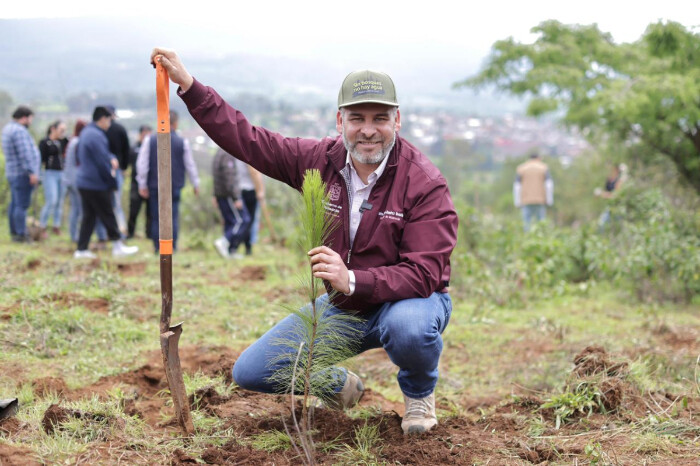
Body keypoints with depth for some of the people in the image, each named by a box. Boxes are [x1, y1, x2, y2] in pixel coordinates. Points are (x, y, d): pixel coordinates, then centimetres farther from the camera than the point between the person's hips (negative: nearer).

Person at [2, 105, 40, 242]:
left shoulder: (8, 128, 16)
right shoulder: (19, 131, -17)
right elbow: (24, 154, -23)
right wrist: (32, 172, -22)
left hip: (13, 173, 11)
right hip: (22, 174, -11)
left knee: (15, 204, 14)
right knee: (22, 205, -9)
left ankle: (14, 232, 19)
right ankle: (21, 234, -9)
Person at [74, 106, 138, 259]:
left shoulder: (86, 132, 15)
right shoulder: (96, 136, -19)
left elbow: (103, 153, 22)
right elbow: (102, 161, -19)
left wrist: (112, 158, 0)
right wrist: (111, 179, -6)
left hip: (84, 182, 10)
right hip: (96, 184, -10)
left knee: (89, 216, 12)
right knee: (108, 215, 1)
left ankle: (82, 249, 11)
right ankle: (118, 247, 10)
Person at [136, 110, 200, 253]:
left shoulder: (149, 140, -1)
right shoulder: (183, 142, -2)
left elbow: (142, 164, -1)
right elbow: (190, 165, 5)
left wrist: (142, 184, 6)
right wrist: (196, 184, 17)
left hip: (155, 186, 1)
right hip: (175, 186, -1)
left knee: (156, 218, 7)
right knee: (173, 218, 3)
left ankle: (158, 248, 7)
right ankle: (172, 248, -3)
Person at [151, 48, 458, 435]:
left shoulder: (424, 183, -22)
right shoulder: (322, 160, -7)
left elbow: (424, 274, -29)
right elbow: (247, 140, -2)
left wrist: (352, 280, -43)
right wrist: (187, 84, -9)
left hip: (405, 301, -5)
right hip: (339, 308, 5)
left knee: (408, 326, -42)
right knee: (251, 371, -3)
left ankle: (419, 392, -4)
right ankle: (339, 386, 26)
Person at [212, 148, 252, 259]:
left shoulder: (219, 153, 14)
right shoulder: (228, 156, -18)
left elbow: (216, 176, 20)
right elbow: (230, 179, -22)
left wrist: (216, 195, 24)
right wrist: (236, 198, -21)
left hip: (221, 195, 10)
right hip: (229, 195, -10)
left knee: (230, 222, 10)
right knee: (243, 221, -8)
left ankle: (231, 251, 9)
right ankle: (223, 242, -16)